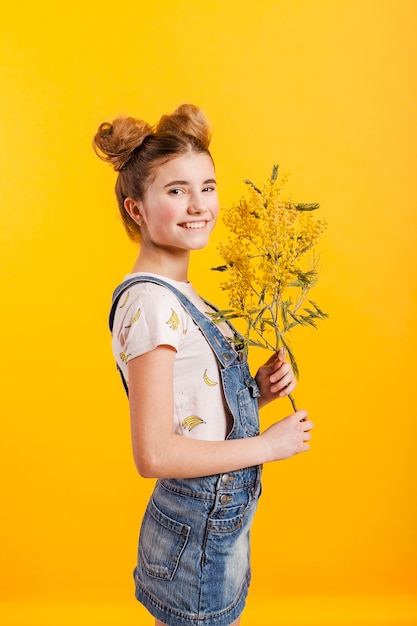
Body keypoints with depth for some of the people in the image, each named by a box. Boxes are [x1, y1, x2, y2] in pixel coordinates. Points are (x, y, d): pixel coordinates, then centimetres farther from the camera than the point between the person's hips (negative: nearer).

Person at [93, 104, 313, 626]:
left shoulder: (179, 295, 5)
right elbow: (155, 453, -26)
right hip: (200, 528, -8)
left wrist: (255, 392, -4)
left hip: (222, 518, 9)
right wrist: (268, 445, -17)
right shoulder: (150, 300, -23)